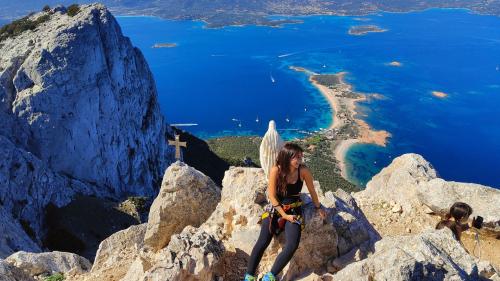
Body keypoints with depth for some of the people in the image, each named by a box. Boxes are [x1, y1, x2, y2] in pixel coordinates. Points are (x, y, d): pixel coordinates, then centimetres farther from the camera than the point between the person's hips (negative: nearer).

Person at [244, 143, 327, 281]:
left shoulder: (304, 171, -13)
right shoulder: (276, 170, -18)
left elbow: (312, 190, 4)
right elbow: (272, 196, -11)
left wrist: (318, 208, 17)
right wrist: (284, 215, -13)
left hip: (294, 210, 1)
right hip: (276, 209, -1)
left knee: (292, 246, -20)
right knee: (262, 243, -13)